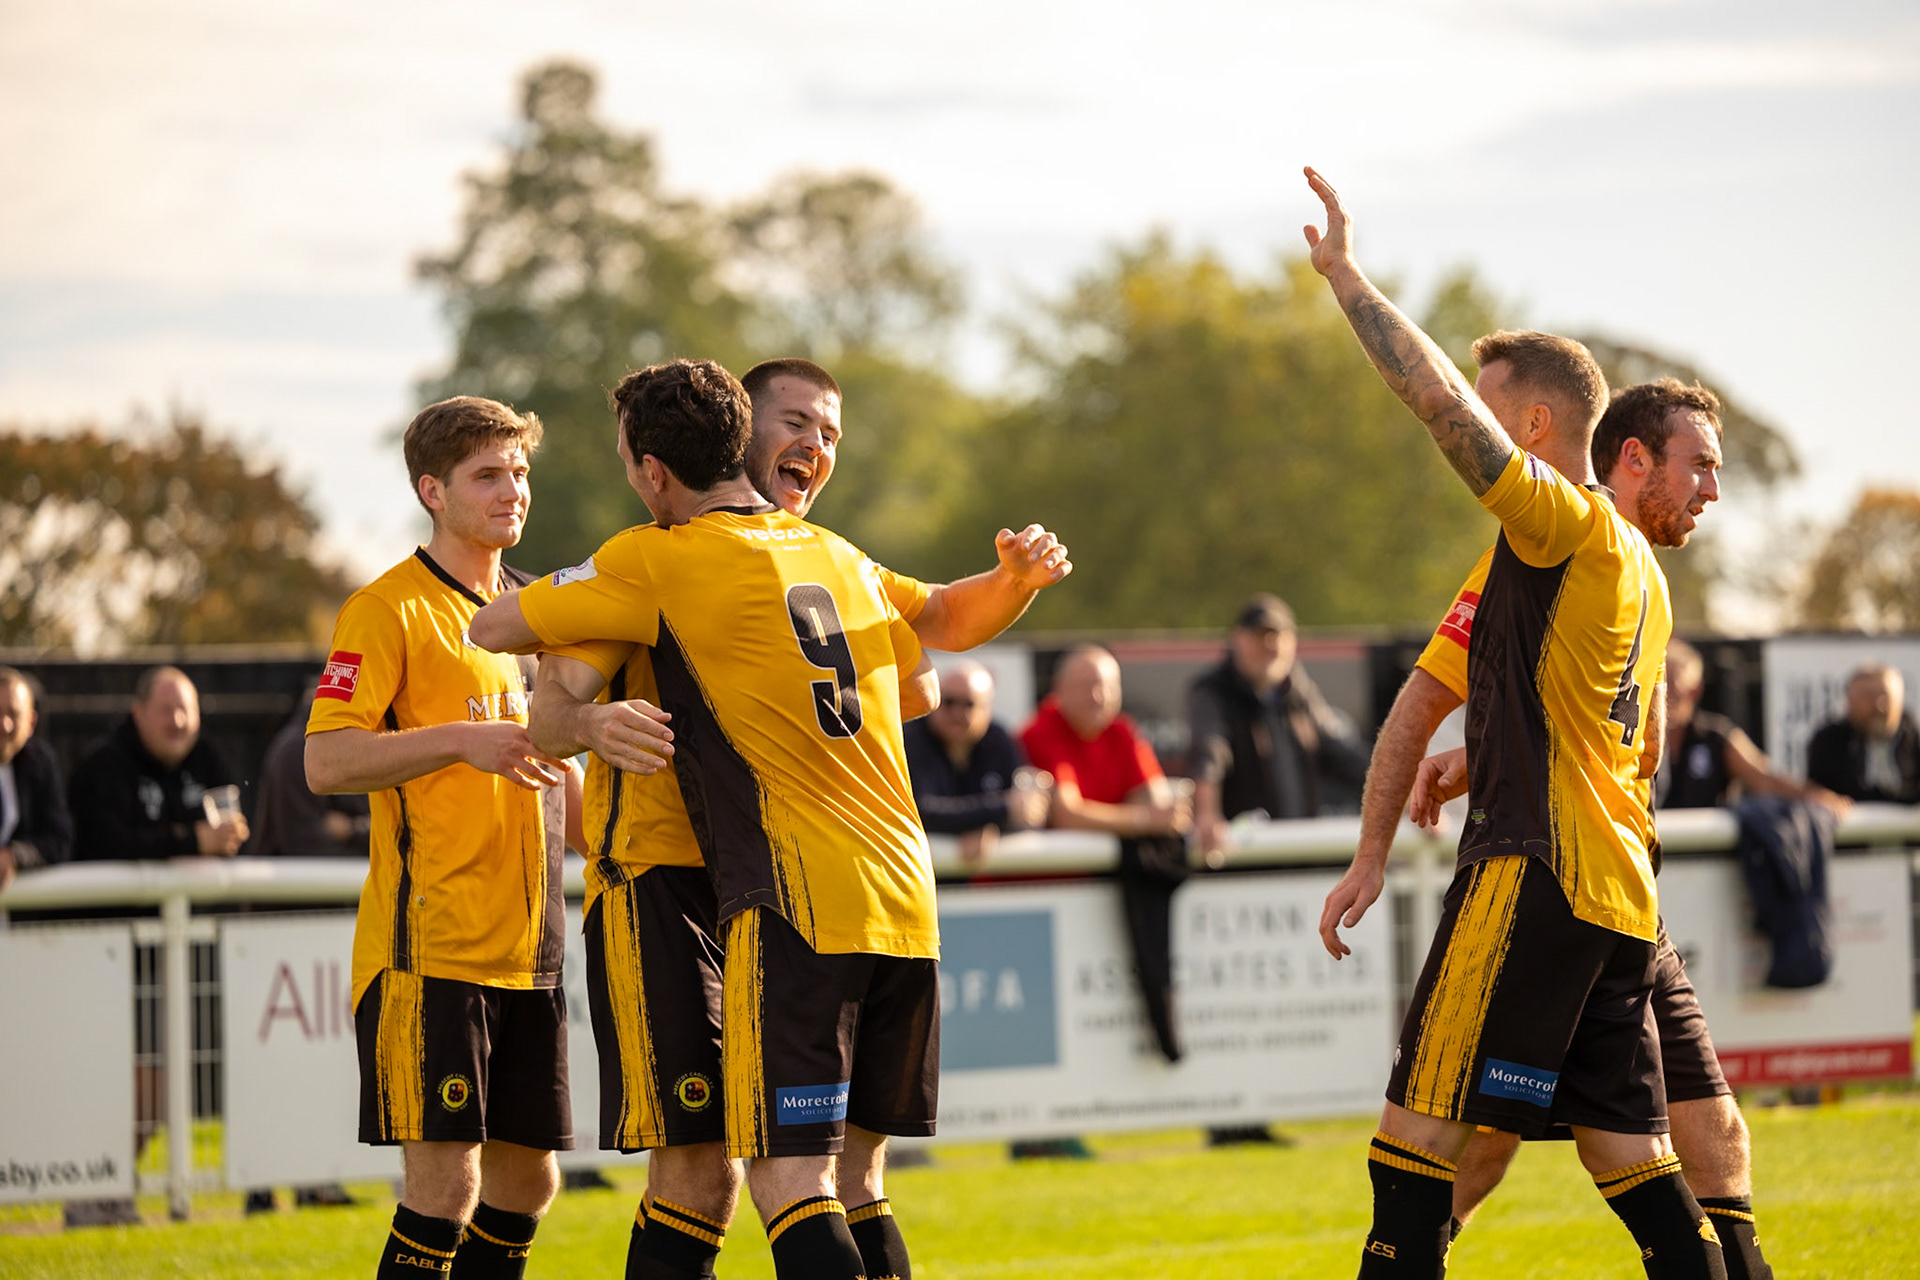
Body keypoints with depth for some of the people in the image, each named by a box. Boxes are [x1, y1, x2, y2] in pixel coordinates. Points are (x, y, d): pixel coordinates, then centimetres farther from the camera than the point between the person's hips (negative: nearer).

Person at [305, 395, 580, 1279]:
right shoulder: (390, 608, -6)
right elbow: (325, 762, -14)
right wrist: (461, 740, -22)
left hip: (527, 947, 8)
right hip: (428, 945, -7)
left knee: (526, 1180, 8)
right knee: (444, 1181, -12)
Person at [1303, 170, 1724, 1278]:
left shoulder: (1568, 524, -8)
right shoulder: (1636, 565, 20)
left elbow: (1441, 398, -18)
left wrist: (1345, 273, -12)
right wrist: (1483, 763, 34)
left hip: (1535, 876, -9)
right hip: (1620, 889, 9)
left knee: (1418, 1123, -9)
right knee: (1625, 1142, 10)